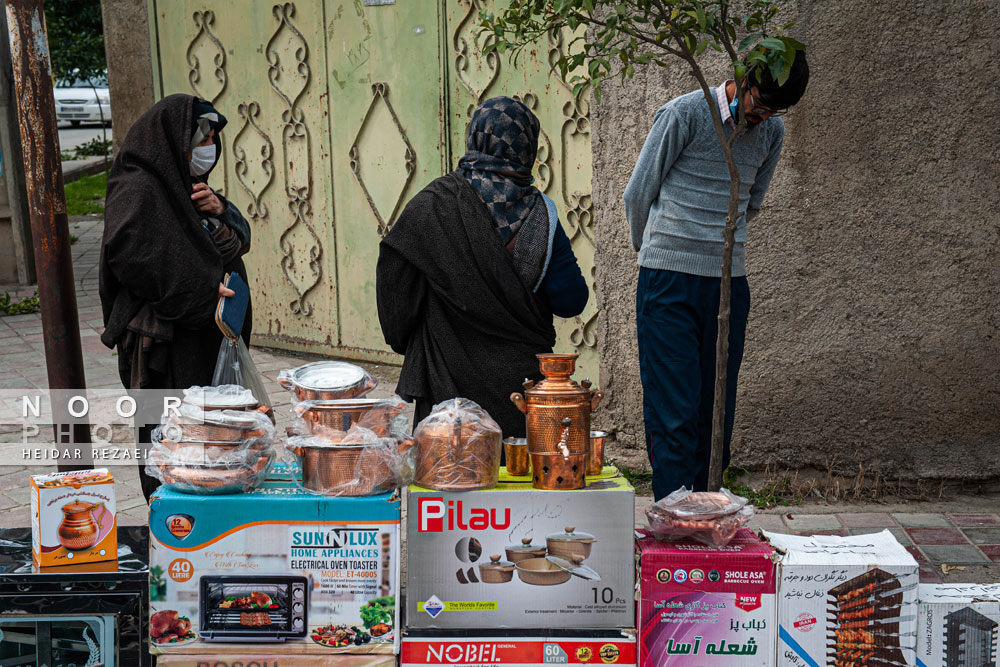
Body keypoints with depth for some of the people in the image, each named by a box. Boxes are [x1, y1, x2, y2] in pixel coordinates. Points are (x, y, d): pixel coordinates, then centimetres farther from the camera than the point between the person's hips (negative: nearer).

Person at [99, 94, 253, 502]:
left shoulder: (186, 185, 18)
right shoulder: (139, 190, -11)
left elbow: (239, 240, 21)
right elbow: (130, 255, -26)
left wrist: (219, 210, -1)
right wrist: (204, 292, -23)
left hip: (205, 338, 9)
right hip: (167, 342, -9)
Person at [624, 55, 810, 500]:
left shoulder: (772, 131, 10)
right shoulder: (684, 114, -7)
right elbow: (638, 194, 1)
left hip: (728, 281, 5)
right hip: (668, 281, -5)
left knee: (717, 411, 6)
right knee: (673, 410, -8)